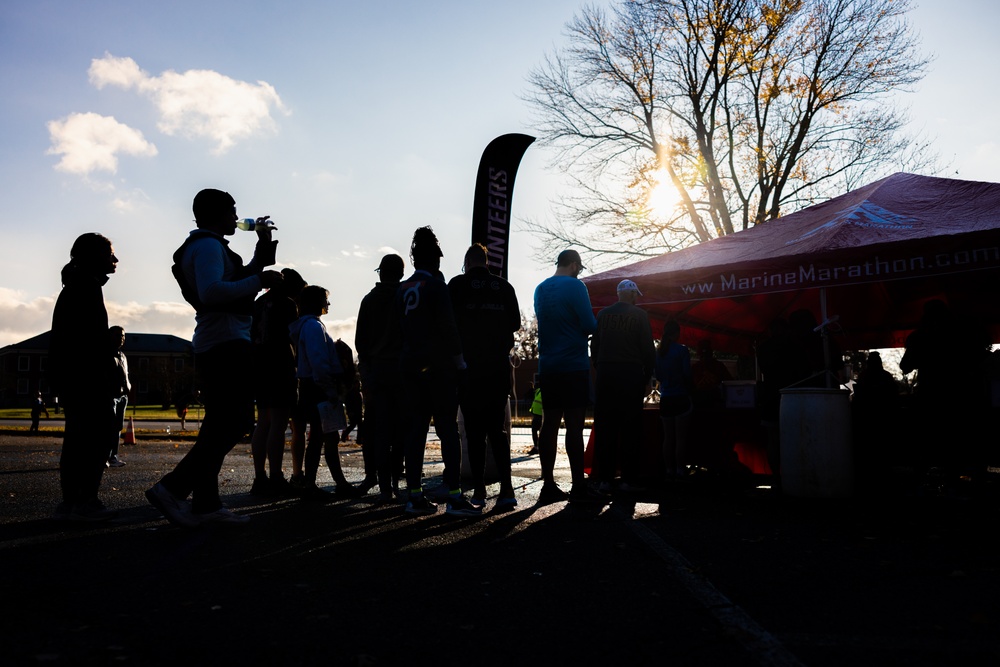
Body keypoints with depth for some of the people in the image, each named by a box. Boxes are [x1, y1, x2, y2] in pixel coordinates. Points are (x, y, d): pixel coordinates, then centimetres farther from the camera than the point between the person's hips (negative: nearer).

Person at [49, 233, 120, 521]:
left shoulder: (75, 285, 23)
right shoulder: (87, 284, -8)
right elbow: (93, 335, -19)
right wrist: (106, 371, -21)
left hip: (67, 370, 11)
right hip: (83, 371, -11)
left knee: (78, 434, 10)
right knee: (98, 433, -10)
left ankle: (70, 502, 12)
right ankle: (86, 502, -11)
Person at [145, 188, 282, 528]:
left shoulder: (207, 246, 25)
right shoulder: (208, 245, -9)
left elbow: (238, 279, 33)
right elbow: (211, 292, -26)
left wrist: (263, 245, 27)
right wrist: (259, 281, -20)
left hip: (214, 346, 11)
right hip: (227, 344, -11)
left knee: (220, 425, 11)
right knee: (234, 423, -12)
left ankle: (206, 504, 13)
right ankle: (172, 488, -14)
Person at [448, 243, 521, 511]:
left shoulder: (457, 285, -3)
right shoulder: (504, 287, 4)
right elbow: (516, 323, 9)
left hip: (468, 366, -2)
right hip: (499, 366, 2)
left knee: (474, 430, 4)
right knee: (497, 427, 8)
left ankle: (479, 490, 6)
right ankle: (506, 487, -3)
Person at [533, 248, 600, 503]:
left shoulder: (540, 289, 13)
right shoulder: (575, 286, -9)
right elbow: (589, 325, -12)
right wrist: (594, 324, 9)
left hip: (547, 366, 7)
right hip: (573, 366, -7)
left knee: (549, 424, 7)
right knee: (574, 425, -5)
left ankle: (548, 485, 9)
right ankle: (579, 486, -2)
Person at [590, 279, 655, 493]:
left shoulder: (603, 314, 8)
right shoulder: (639, 315, -1)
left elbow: (594, 346, 9)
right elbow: (648, 349, -3)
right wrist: (647, 376, 6)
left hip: (605, 374, 3)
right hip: (631, 375, -3)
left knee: (604, 428, 4)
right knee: (630, 429, 2)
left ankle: (604, 479, 4)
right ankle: (628, 479, 2)